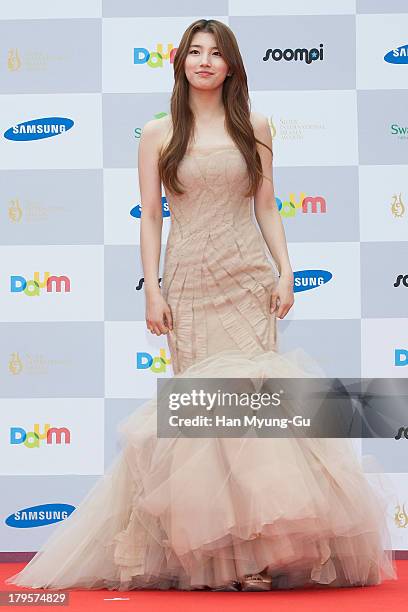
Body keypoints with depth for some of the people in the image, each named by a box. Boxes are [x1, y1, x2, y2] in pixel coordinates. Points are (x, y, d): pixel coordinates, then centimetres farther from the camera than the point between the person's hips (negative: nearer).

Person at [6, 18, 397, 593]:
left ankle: (257, 544, 0)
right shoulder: (158, 133, 6)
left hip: (248, 277, 1)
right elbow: (150, 216, 4)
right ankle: (211, 549, 4)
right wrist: (152, 287, -4)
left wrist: (284, 271, 0)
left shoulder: (252, 126, 10)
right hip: (189, 283, 0)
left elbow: (266, 207, 9)